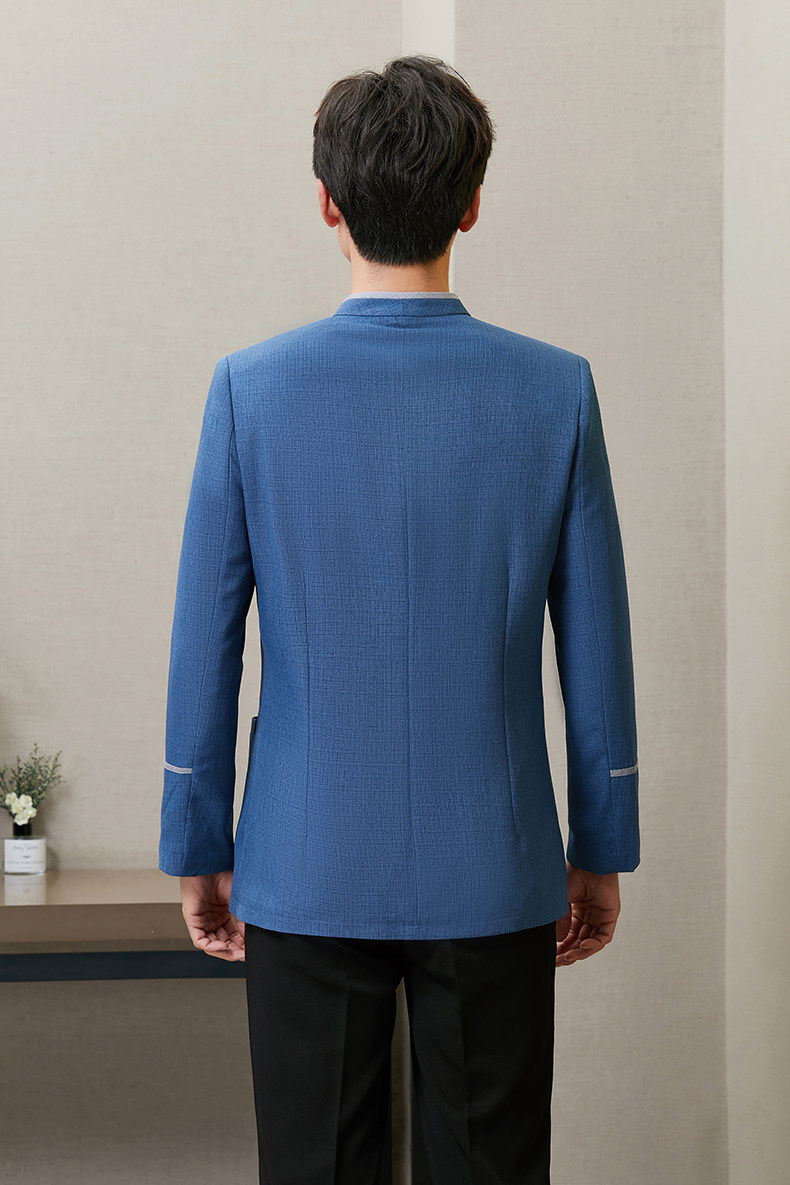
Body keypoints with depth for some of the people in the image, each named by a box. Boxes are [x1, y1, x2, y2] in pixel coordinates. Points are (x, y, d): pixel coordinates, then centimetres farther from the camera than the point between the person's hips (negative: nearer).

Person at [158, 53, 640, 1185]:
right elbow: (596, 655, -1)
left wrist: (198, 852, 7)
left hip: (307, 879, 0)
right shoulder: (556, 391, -5)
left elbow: (204, 648, -3)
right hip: (496, 878, 1)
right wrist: (603, 852, 10)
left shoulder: (251, 389, -7)